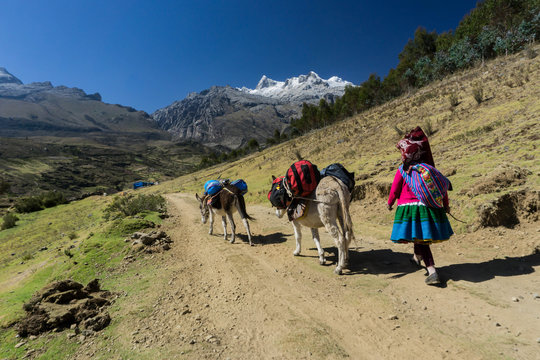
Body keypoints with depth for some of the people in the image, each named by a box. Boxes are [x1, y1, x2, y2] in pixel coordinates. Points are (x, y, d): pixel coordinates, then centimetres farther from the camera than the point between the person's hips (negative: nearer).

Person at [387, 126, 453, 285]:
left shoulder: (402, 170, -7)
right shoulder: (428, 167, 4)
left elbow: (394, 191, -1)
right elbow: (443, 186, 6)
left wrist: (390, 203, 18)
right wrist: (445, 205, 19)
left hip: (409, 208, -5)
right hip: (429, 206, 5)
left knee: (419, 239, 4)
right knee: (421, 236, 26)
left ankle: (432, 272, 1)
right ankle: (417, 257, 48)